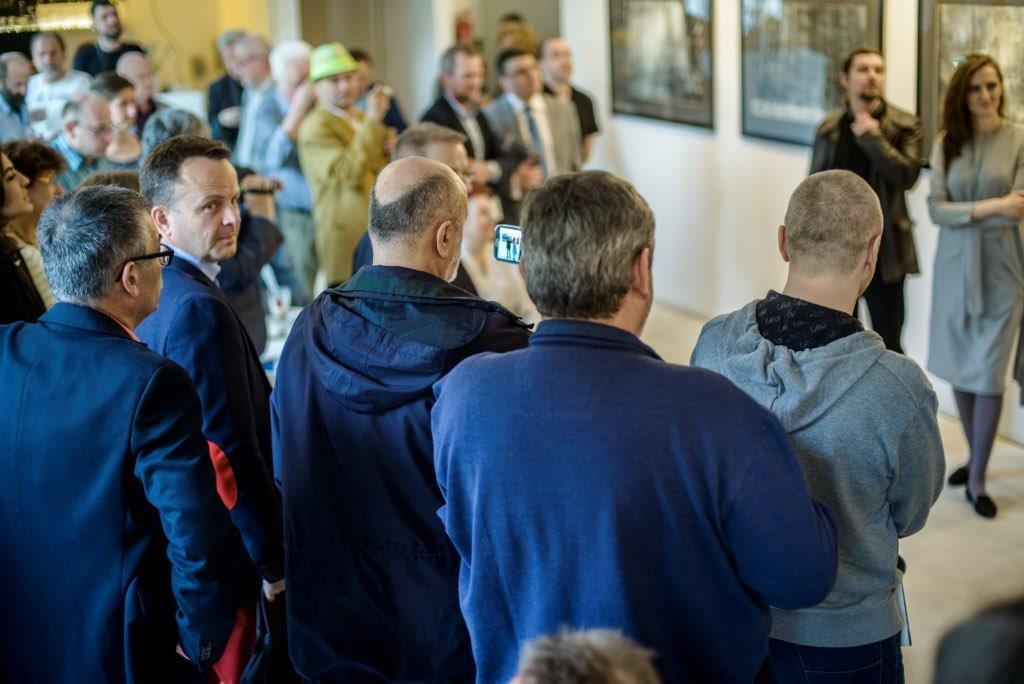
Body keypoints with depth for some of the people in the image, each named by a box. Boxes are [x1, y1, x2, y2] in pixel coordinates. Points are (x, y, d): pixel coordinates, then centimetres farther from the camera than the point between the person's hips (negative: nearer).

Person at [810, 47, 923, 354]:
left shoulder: (905, 126, -2)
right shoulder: (828, 128, 6)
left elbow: (907, 176, -17)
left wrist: (871, 136, -16)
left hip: (882, 251, -3)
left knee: (888, 346, 2)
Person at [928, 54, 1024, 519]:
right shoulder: (946, 142, 2)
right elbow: (936, 209, -7)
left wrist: (964, 213, -16)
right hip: (954, 264, 3)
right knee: (959, 369, 11)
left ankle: (978, 479, 9)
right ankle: (975, 457, 30)